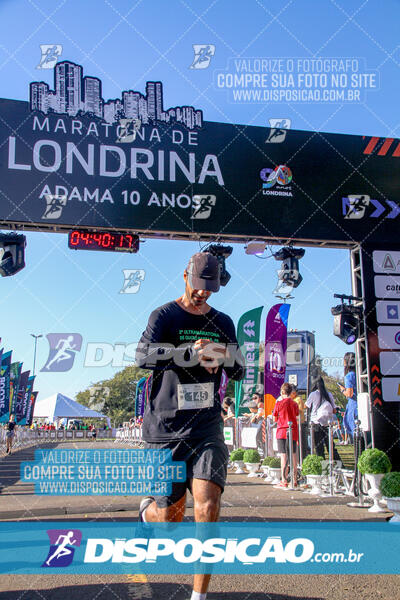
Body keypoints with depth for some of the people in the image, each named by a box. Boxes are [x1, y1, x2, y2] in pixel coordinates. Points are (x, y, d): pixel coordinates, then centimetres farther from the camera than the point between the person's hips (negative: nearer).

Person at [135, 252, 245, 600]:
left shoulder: (223, 323, 13)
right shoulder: (164, 316, 0)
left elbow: (239, 373, 14)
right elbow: (143, 356, -17)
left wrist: (227, 355, -9)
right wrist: (190, 353, -29)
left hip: (207, 430, 2)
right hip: (165, 430, -2)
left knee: (208, 509, -14)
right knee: (170, 518, 6)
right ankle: (148, 510, 44)